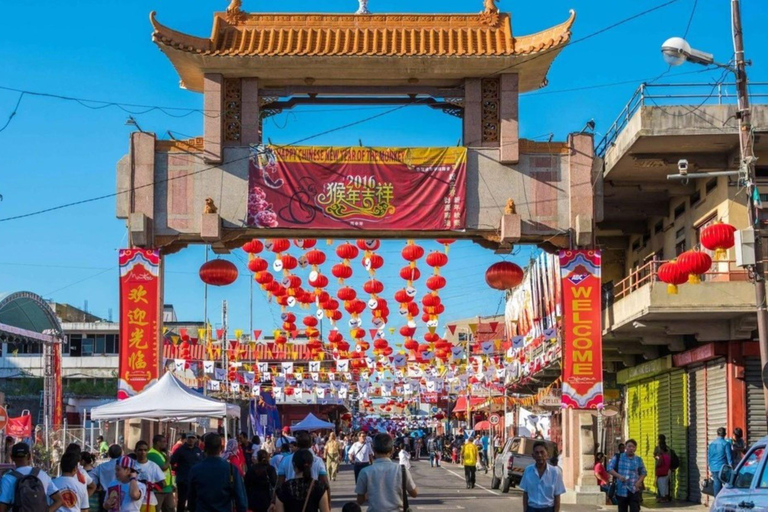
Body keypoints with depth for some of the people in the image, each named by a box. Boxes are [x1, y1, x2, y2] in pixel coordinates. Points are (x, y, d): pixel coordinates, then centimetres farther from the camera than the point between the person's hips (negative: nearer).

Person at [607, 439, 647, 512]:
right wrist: (618, 476, -16)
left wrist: (639, 481, -4)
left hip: (634, 490, 0)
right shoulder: (618, 458, 3)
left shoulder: (638, 460, 8)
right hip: (621, 490, 0)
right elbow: (610, 468, 0)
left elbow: (643, 473, 15)